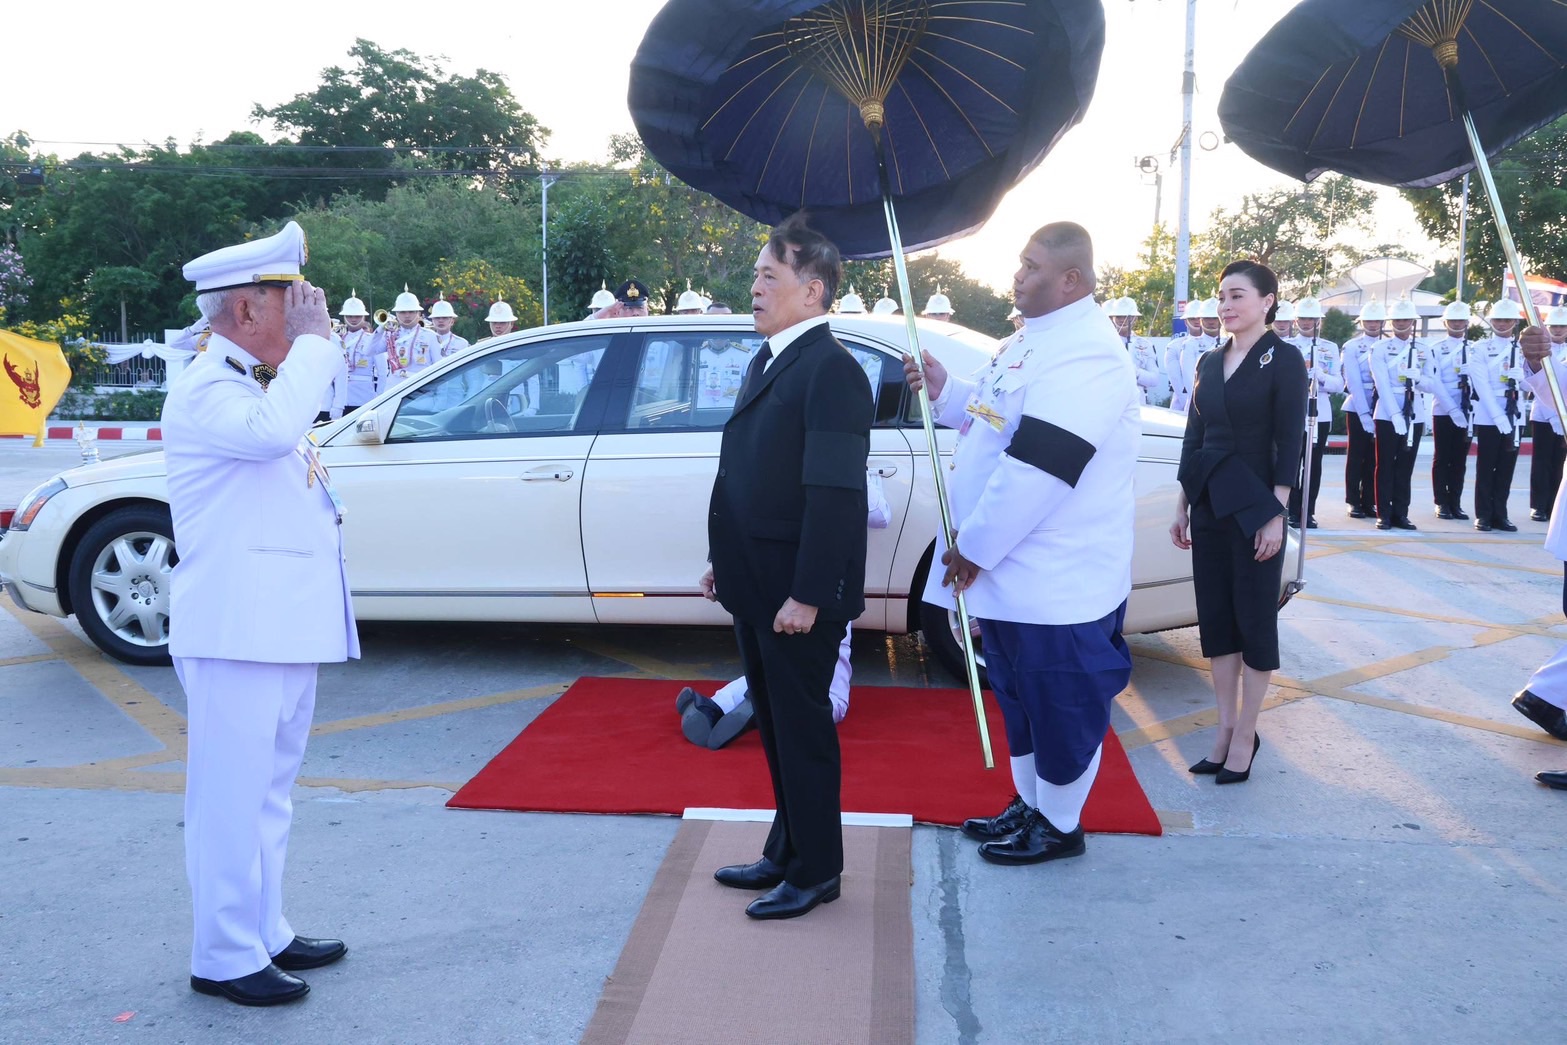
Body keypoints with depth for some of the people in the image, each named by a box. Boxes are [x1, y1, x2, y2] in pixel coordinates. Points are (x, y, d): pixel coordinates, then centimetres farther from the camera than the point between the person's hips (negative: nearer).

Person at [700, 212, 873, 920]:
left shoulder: (831, 370, -17)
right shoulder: (766, 361, 13)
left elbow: (834, 494, -23)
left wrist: (807, 596, -24)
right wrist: (723, 562, 16)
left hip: (797, 593, -9)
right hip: (755, 587, 9)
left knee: (803, 729, 5)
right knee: (775, 726, 19)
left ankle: (816, 871, 21)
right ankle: (785, 853, 34)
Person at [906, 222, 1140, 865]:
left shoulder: (1085, 355, -22)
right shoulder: (1030, 341, 12)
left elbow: (1036, 467, -27)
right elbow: (995, 420, 23)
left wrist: (975, 547, -20)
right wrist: (945, 393, 5)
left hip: (1058, 582, -10)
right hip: (1009, 571, 10)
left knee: (1060, 702, 6)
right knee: (1017, 694, 21)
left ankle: (1058, 826, 23)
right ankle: (1028, 805, 37)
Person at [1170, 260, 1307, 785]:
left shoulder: (1283, 358, -6)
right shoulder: (1210, 361, 11)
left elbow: (1289, 440, -10)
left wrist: (1277, 512, -15)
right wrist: (1183, 504, 11)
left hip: (1254, 505, -6)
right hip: (1208, 504, 6)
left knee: (1254, 618, 2)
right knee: (1214, 617, 9)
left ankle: (1245, 734, 13)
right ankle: (1226, 727, 19)